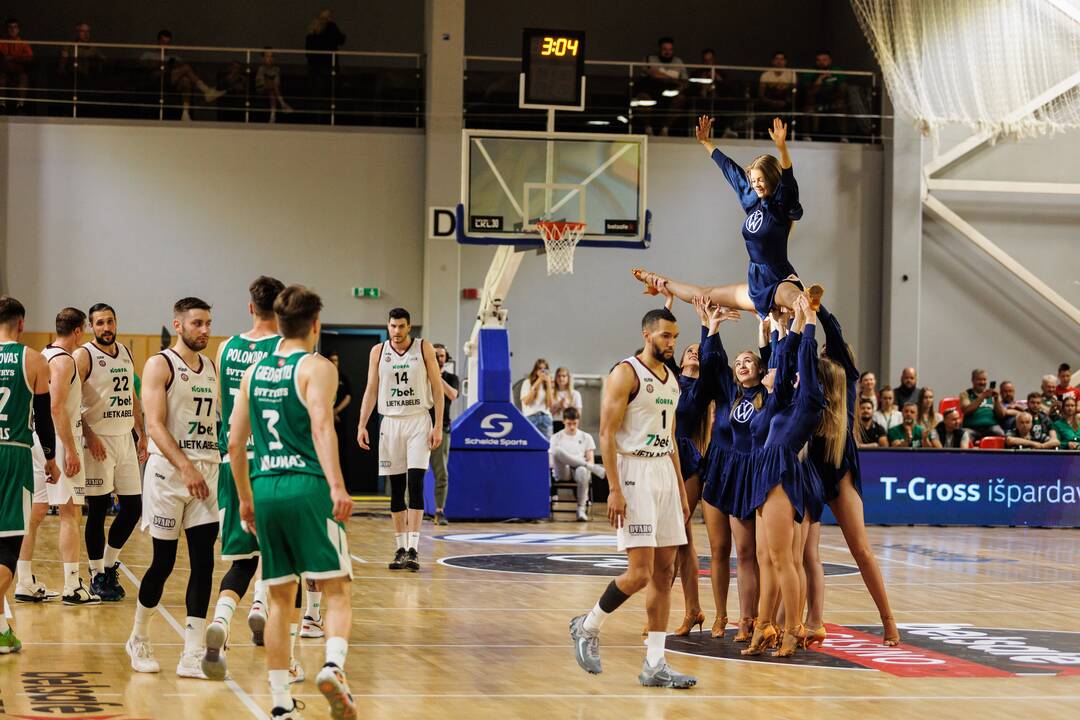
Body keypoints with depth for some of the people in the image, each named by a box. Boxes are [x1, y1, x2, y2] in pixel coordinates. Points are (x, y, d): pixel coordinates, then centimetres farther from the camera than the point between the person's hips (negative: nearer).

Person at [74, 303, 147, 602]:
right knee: (98, 510, -2)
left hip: (125, 439, 6)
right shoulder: (83, 356, -8)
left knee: (133, 507, 6)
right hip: (98, 440, -6)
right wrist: (89, 436, -20)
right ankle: (97, 576, 7)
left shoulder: (126, 353, 12)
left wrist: (142, 435, 13)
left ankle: (109, 564, 22)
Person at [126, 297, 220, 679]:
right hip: (169, 470, -5)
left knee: (203, 563, -3)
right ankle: (139, 639, 23)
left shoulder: (214, 368, 13)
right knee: (163, 562, 1)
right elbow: (155, 424, -16)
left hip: (207, 471, 5)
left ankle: (192, 657, -3)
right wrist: (185, 467, -27)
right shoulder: (160, 365, -6)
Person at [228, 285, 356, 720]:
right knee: (337, 591, -1)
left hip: (265, 489, 5)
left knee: (280, 599, 12)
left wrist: (245, 498, 25)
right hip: (308, 488, -5)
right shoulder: (316, 368, -2)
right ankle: (333, 666, -27)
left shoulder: (254, 371, 15)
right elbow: (321, 426, -18)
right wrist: (337, 485, -26)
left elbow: (235, 443, 15)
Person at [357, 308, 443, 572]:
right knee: (396, 488, 5)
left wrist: (438, 426, -7)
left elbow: (437, 387, -1)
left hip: (419, 421, -3)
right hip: (390, 421, 3)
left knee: (415, 484, -13)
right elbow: (371, 390, 8)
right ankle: (401, 548, 11)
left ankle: (413, 549, -16)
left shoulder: (424, 348, -1)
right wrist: (362, 425, -2)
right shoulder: (378, 351, 5)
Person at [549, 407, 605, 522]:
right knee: (558, 450, -34)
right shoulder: (556, 437, 17)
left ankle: (581, 509, -33)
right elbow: (551, 455, 6)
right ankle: (595, 469, -37)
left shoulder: (586, 437, 18)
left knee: (582, 471, -42)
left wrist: (587, 466, -13)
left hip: (579, 468, 0)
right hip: (562, 472, 0)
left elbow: (590, 459, 11)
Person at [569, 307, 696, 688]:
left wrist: (681, 489, 17)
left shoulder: (671, 380, 15)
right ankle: (587, 627, 11)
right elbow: (607, 434, -14)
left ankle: (655, 664, 6)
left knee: (664, 572, 4)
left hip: (664, 474, 8)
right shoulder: (625, 374, -9)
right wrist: (614, 490, -20)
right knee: (639, 572, -13)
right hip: (634, 474, -8)